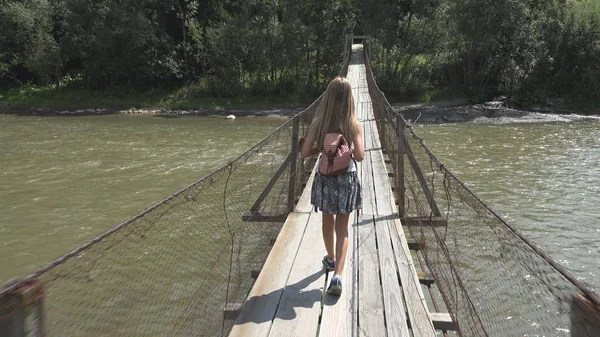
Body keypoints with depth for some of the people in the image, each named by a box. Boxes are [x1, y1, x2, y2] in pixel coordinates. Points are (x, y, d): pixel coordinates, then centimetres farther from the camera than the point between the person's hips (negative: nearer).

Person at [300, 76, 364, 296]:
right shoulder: (354, 126, -11)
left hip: (325, 178, 1)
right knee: (342, 228, 7)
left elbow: (304, 152, -10)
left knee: (328, 222, 24)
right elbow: (359, 156, -17)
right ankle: (338, 275, -7)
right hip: (346, 179, -1)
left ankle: (331, 258, 45)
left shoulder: (318, 124, -9)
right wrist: (348, 148, 2)